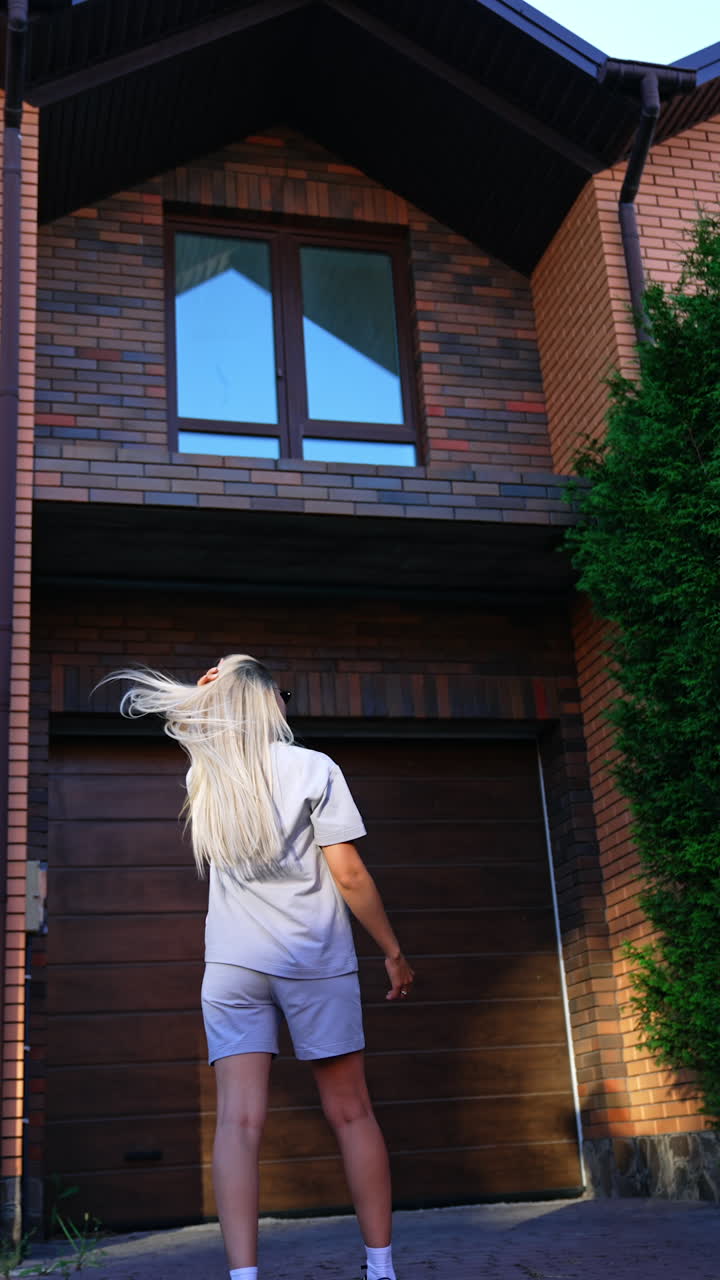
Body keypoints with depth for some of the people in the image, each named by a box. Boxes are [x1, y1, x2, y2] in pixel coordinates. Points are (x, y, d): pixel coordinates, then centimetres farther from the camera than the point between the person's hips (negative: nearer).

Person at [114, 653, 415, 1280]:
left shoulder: (203, 776, 6)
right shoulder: (313, 768, -5)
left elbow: (193, 726, 33)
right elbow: (350, 876, -7)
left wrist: (211, 690, 14)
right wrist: (394, 952, 2)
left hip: (232, 967, 2)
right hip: (317, 961, -2)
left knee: (238, 1119, -4)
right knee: (351, 1112, 7)